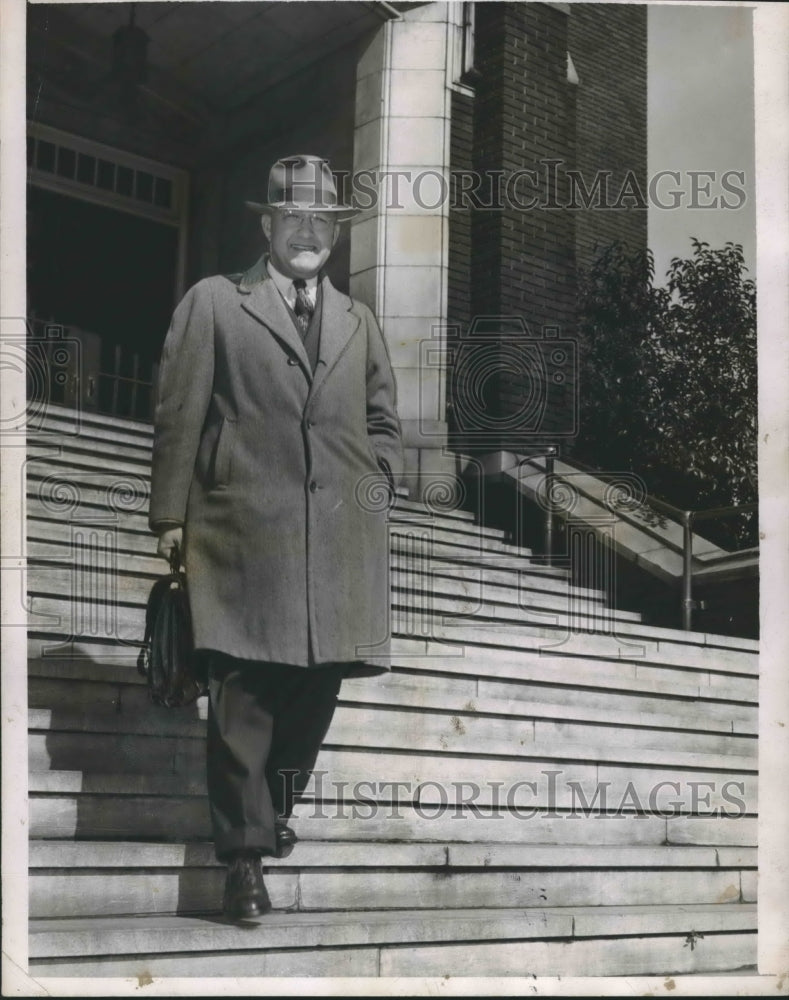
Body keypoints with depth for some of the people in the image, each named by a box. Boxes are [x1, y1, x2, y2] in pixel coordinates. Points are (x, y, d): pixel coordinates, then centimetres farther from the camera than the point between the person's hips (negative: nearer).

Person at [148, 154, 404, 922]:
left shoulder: (358, 321, 21)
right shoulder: (214, 303, 8)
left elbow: (383, 423, 26)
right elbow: (178, 415, 3)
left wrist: (375, 482, 7)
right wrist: (171, 517, -3)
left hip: (342, 539, 4)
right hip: (246, 533, -4)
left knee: (317, 688, 7)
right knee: (245, 693, -4)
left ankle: (272, 810, 28)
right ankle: (245, 854, 3)